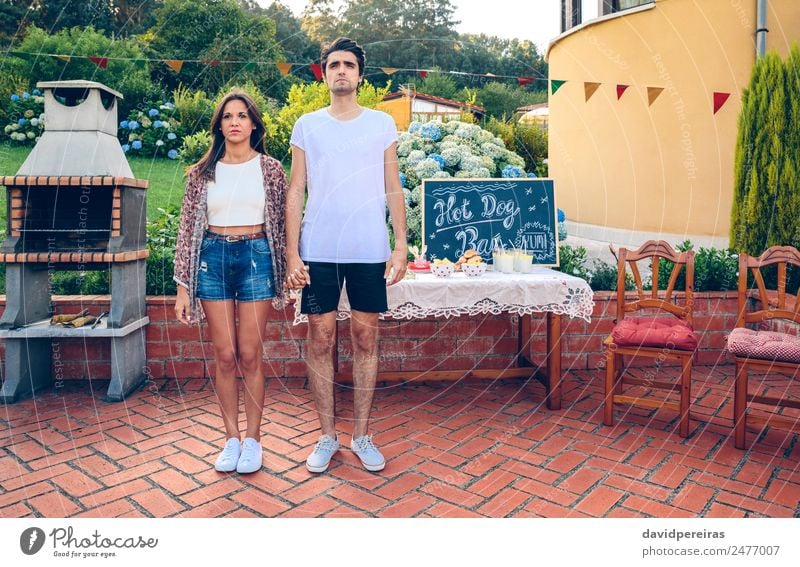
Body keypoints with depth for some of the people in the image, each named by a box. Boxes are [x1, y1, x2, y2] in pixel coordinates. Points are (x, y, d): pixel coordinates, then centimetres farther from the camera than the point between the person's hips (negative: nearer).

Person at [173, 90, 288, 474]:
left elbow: (280, 224, 7)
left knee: (249, 355, 0)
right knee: (224, 355, 4)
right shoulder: (202, 172, 6)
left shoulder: (271, 169, 4)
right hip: (214, 258, 2)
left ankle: (253, 439, 14)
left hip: (256, 258, -1)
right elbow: (188, 227, 5)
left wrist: (285, 271, 4)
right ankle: (231, 438, 18)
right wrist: (182, 286, 1)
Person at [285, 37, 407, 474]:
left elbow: (393, 190, 8)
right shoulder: (307, 125, 8)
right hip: (319, 251, 0)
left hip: (369, 251, 0)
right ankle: (327, 436, 17)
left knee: (365, 339, 5)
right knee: (320, 340, 3)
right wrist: (291, 252, -3)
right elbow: (295, 192, 5)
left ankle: (362, 435, 18)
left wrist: (401, 247, -1)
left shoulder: (382, 124, 9)